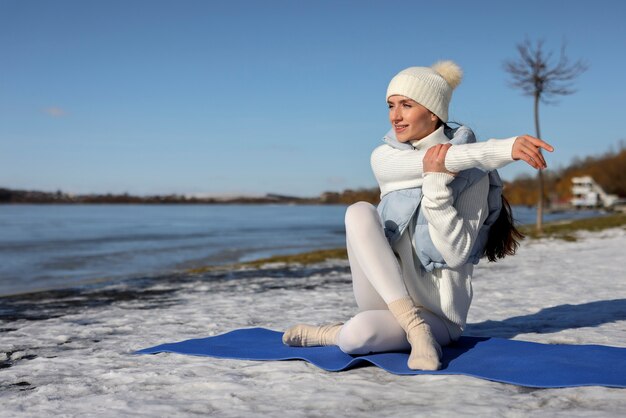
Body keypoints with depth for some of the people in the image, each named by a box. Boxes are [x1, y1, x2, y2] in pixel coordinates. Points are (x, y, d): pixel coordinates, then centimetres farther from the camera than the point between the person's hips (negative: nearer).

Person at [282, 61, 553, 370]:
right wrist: (504, 149, -34)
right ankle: (414, 328, -24)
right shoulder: (383, 157, 1)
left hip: (436, 313, -4)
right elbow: (425, 161, -22)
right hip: (386, 297, 5)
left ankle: (330, 334, -1)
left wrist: (437, 183, -26)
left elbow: (457, 254, -16)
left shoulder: (473, 171, -8)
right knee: (359, 212, -25)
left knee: (357, 336, -36)